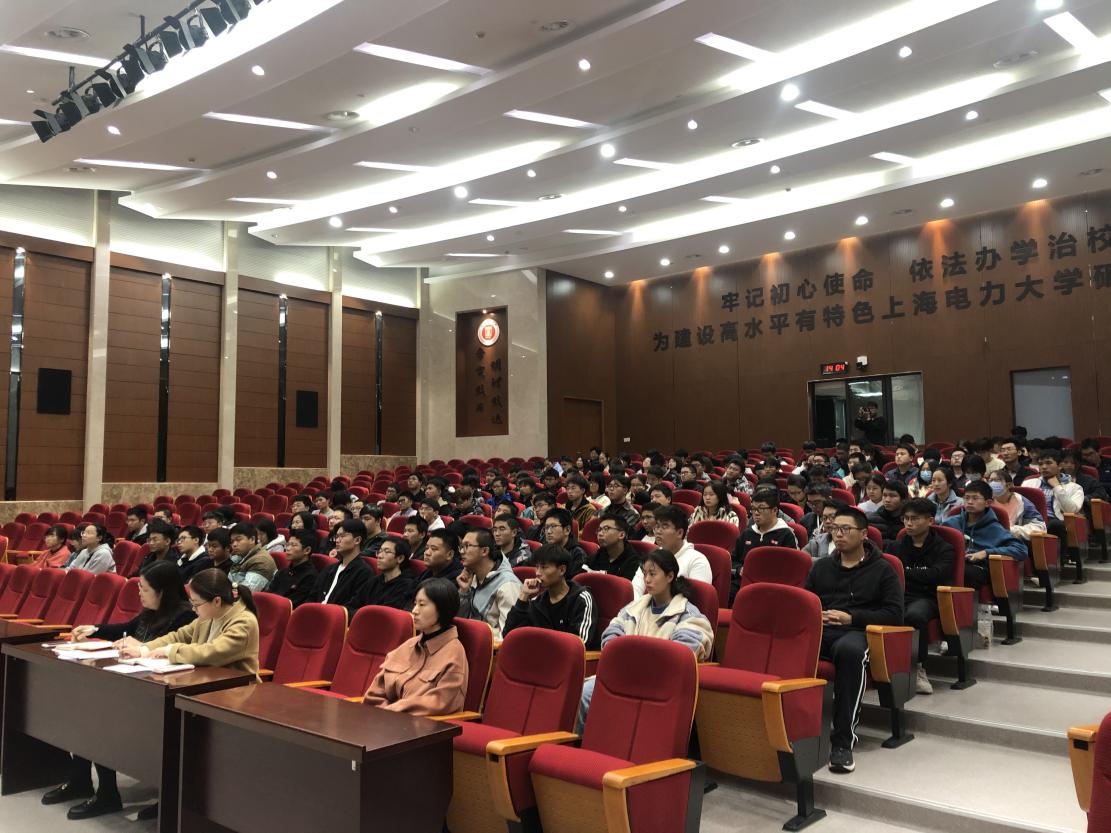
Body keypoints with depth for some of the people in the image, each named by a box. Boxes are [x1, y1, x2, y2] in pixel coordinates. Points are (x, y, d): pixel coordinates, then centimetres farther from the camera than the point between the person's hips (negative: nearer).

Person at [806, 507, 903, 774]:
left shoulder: (881, 569, 12)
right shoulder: (821, 566, 25)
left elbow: (894, 614, 3)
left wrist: (851, 617, -8)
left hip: (857, 632, -3)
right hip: (818, 630, 3)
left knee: (849, 649, -42)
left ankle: (843, 741, -35)